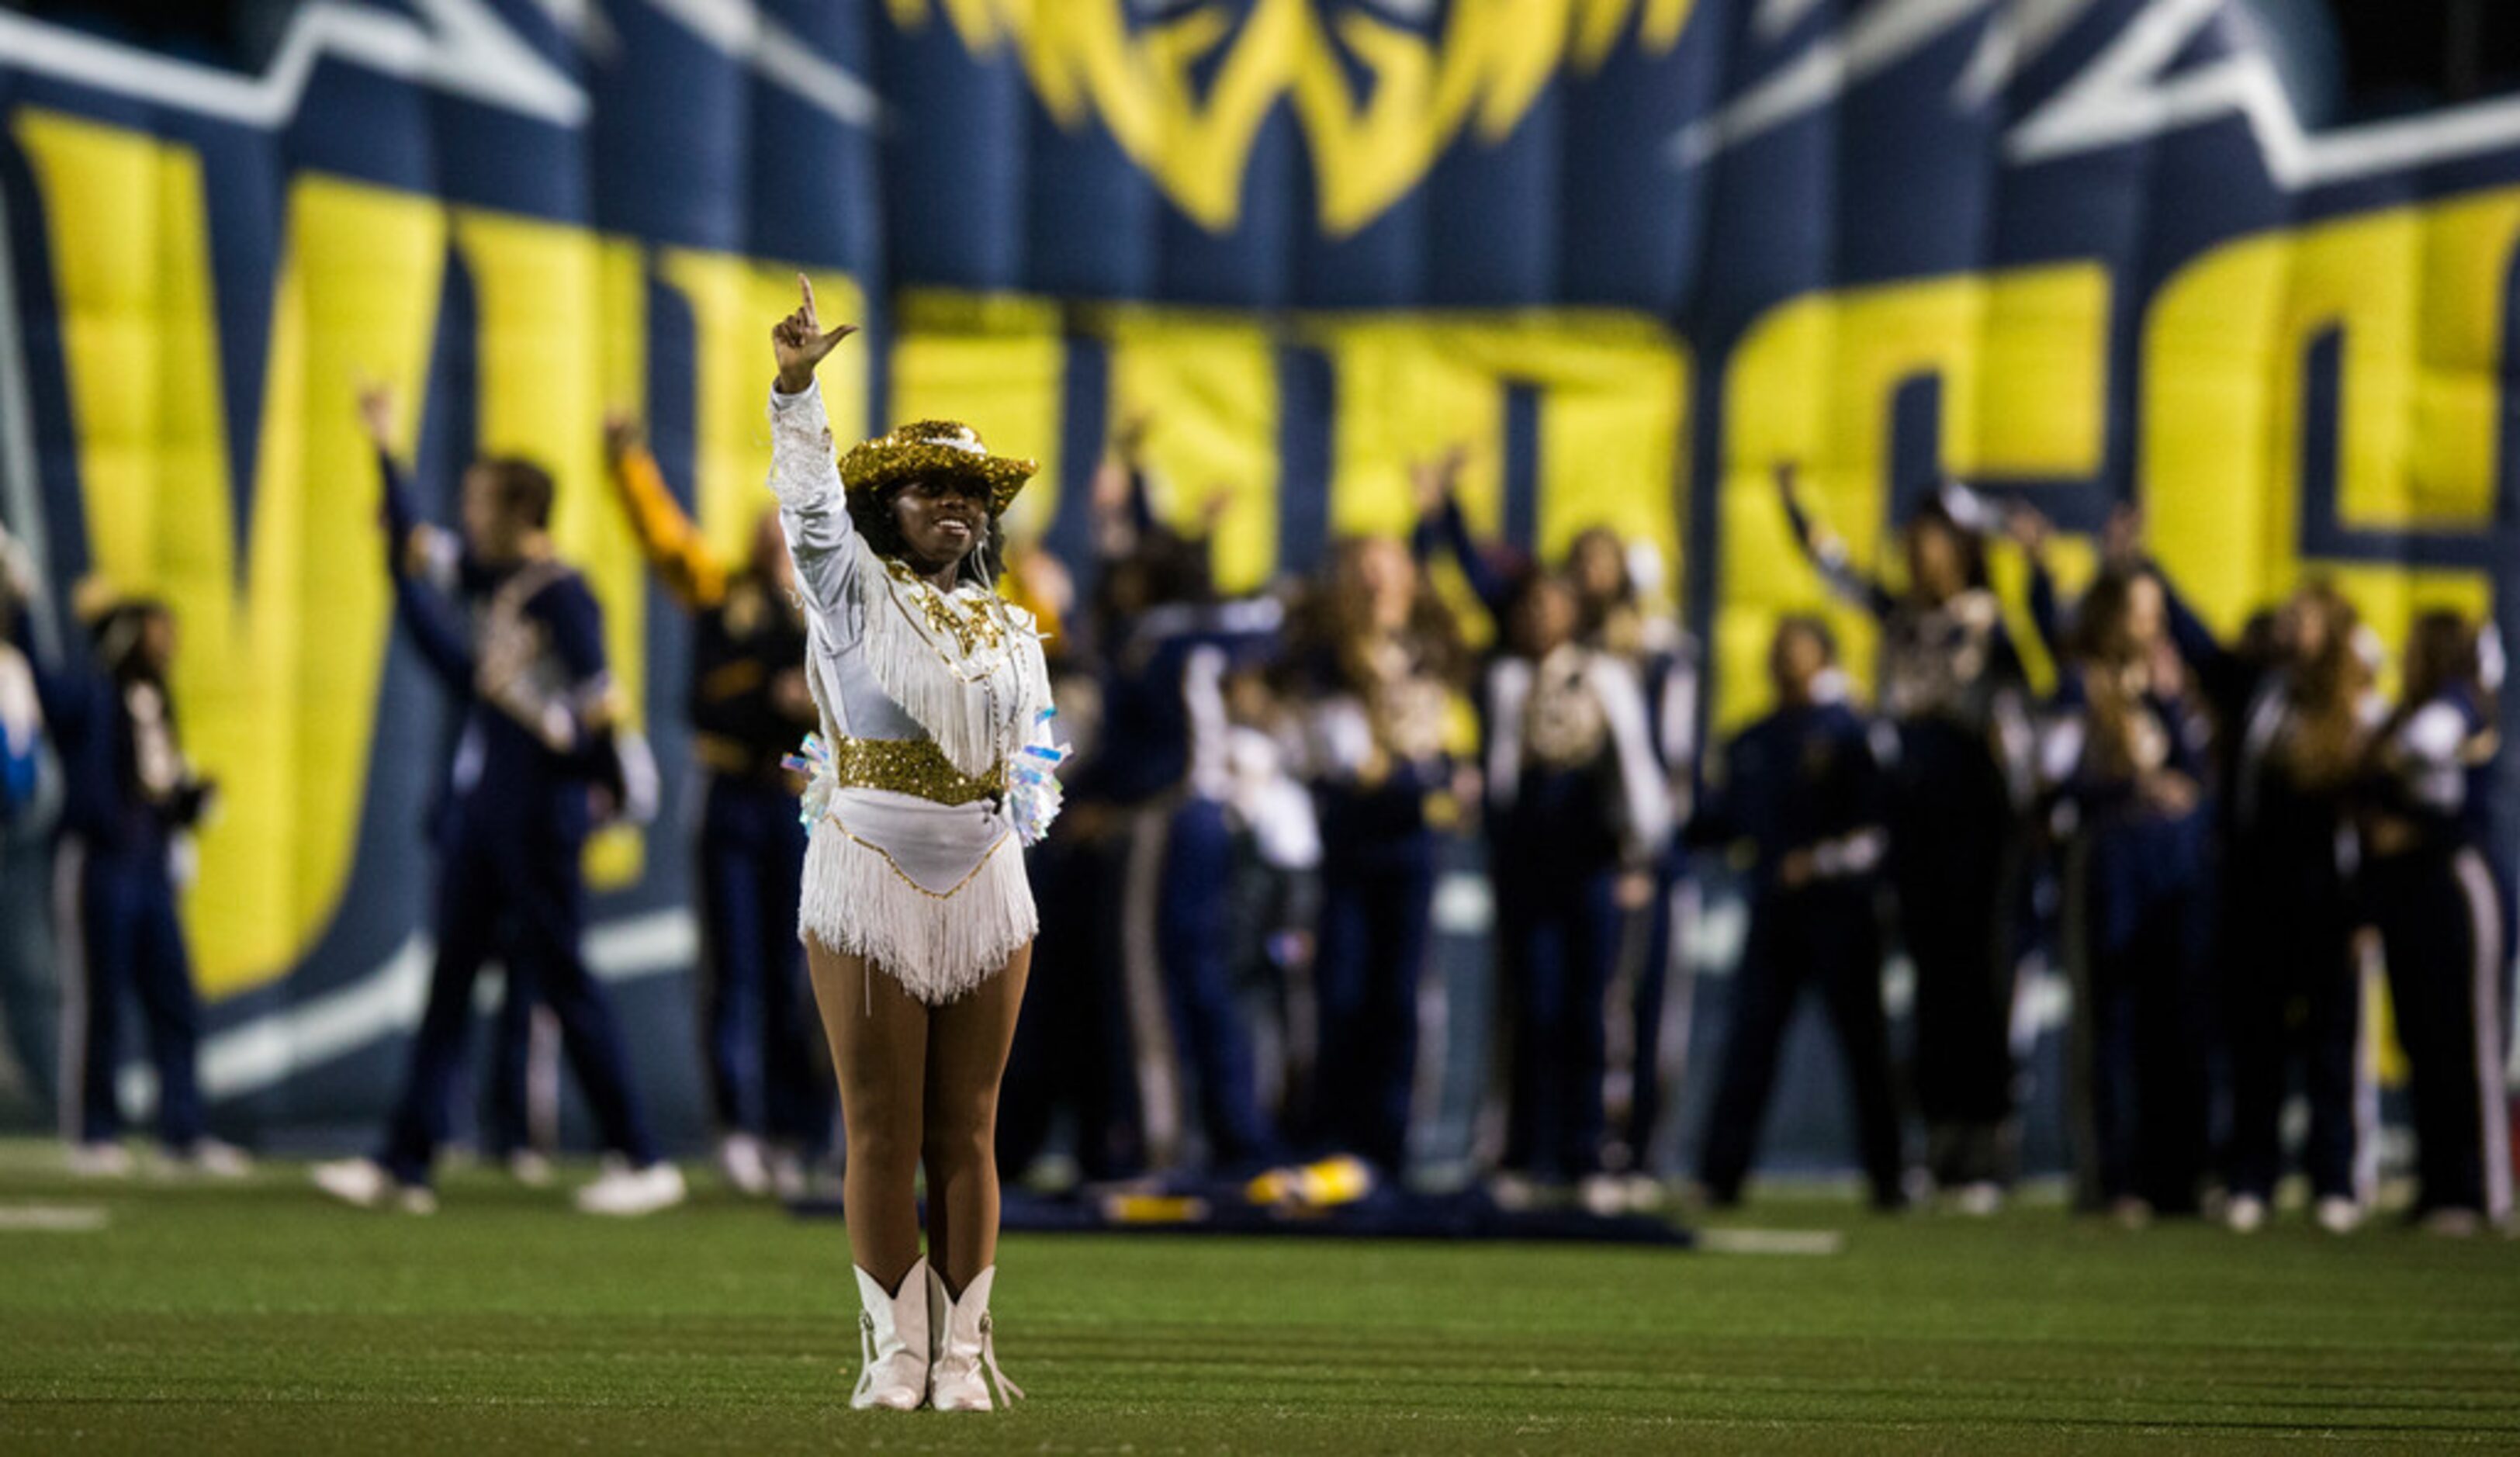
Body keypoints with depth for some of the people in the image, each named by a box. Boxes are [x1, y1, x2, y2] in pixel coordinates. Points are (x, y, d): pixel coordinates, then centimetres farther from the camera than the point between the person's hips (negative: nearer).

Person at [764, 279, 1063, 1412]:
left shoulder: (1012, 630, 15)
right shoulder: (854, 594, 2)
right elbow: (811, 503, -13)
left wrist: (1019, 822, 4)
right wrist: (796, 390, -26)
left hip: (984, 894, 3)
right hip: (866, 891, -3)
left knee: (966, 1131, 3)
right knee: (882, 1133, -3)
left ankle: (964, 1356, 5)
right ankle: (896, 1355, 0)